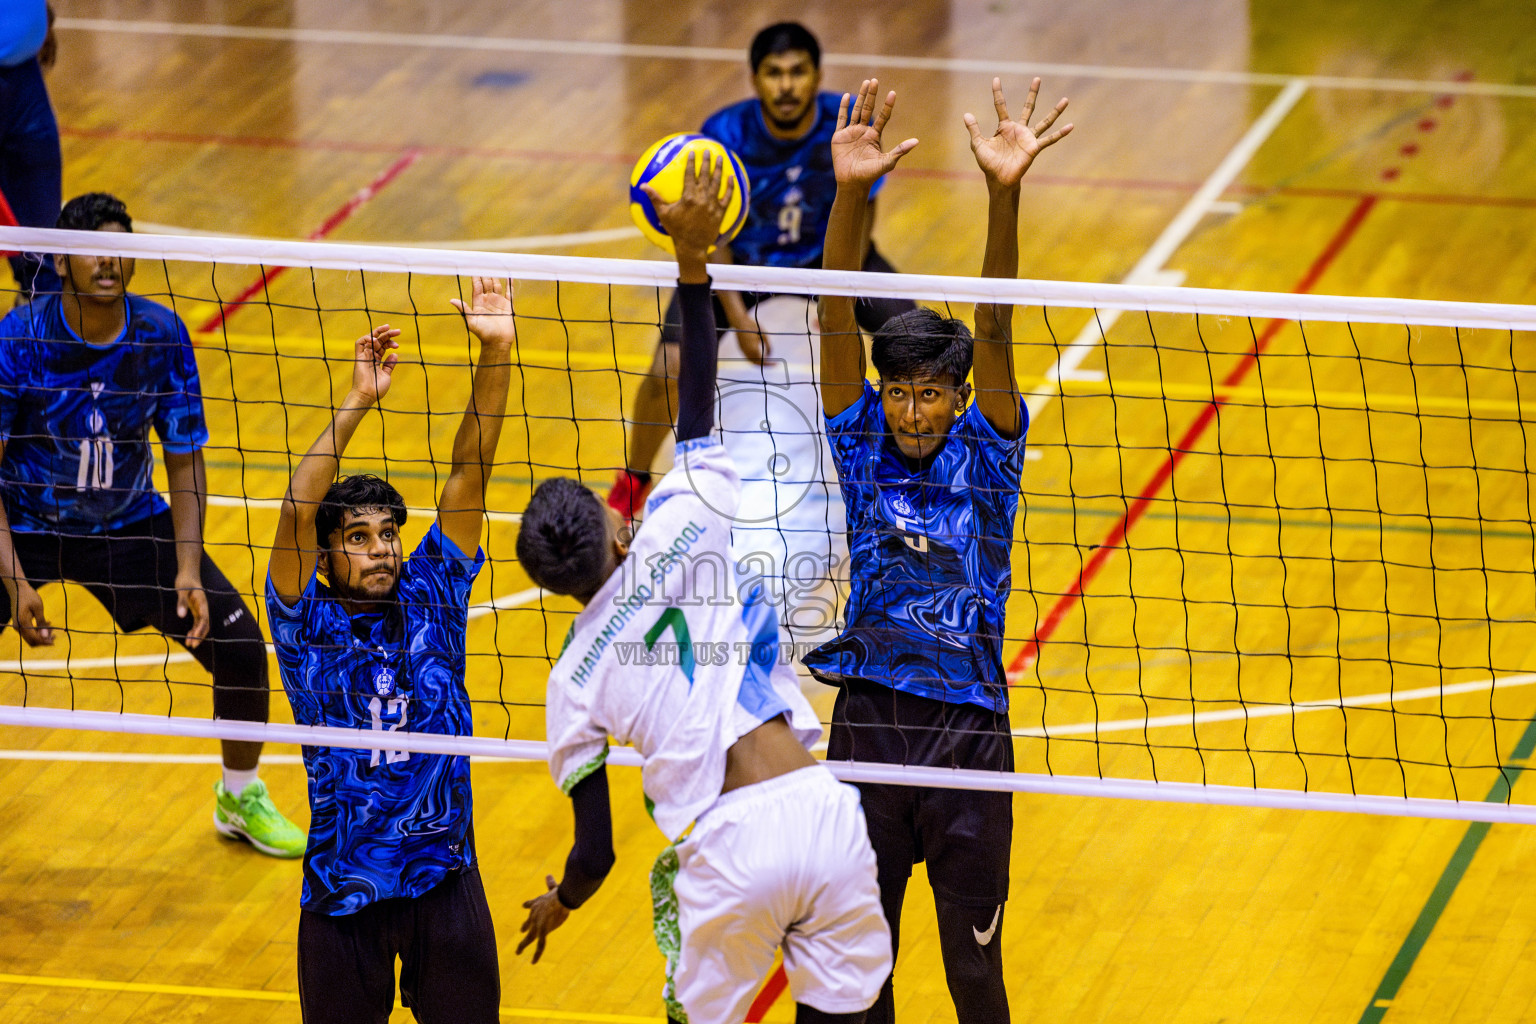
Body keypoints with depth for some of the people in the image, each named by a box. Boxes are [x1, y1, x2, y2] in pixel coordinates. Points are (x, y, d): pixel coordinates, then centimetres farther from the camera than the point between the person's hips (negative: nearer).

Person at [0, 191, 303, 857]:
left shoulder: (161, 335, -13)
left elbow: (185, 459, -4)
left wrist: (187, 572, -16)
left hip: (128, 524, 3)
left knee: (239, 646, -4)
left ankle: (241, 798, 23)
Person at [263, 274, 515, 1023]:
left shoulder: (429, 598, 1)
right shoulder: (308, 627, -5)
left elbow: (469, 474, -4)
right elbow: (297, 510, -19)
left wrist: (495, 356, -12)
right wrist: (358, 403, -26)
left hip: (444, 873, 2)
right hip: (344, 887, -2)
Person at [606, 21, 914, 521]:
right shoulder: (725, 133, -27)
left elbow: (860, 212, -9)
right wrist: (736, 315, -26)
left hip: (826, 253, 2)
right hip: (741, 258, -2)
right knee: (668, 367, -21)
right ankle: (632, 483, 6)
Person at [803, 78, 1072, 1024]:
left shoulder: (984, 457, -1)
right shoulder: (863, 451, 1)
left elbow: (995, 326, -15)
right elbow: (838, 319, -10)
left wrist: (1005, 194, -29)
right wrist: (851, 195, -25)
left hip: (969, 729, -1)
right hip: (867, 724, 2)